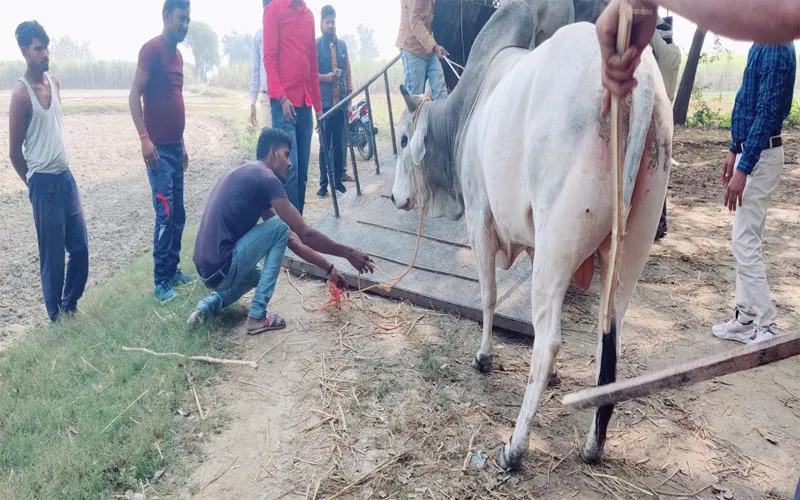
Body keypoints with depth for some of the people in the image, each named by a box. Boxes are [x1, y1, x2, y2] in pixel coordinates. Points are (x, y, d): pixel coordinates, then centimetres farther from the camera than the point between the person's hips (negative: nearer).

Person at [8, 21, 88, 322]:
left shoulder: (54, 83, 8)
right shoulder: (21, 92, -13)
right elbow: (14, 152, -9)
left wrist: (60, 173, 17)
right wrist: (34, 183, 4)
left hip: (66, 176, 7)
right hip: (44, 183, -7)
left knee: (80, 247, 12)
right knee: (52, 255, 3)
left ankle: (70, 304, 29)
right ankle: (56, 316, 17)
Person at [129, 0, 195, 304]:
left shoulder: (177, 54, 16)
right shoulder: (152, 49, -9)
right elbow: (134, 94, -13)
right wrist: (144, 138, -21)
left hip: (175, 147, 8)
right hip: (158, 148, -8)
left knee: (178, 215, 11)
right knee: (166, 214, -8)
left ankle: (172, 270, 22)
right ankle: (160, 282, 0)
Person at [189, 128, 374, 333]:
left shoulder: (245, 174, 18)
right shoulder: (265, 178, -12)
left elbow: (291, 239, 18)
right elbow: (306, 235, -13)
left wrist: (328, 268, 18)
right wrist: (348, 253, -1)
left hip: (208, 270, 10)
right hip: (222, 269, -10)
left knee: (257, 276, 38)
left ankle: (210, 304, 14)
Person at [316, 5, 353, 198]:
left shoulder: (342, 44, 14)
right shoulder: (315, 45, 0)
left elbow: (348, 72, 16)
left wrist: (350, 95, 11)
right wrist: (325, 77, -20)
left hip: (341, 102, 4)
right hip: (324, 102, -4)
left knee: (340, 144, 8)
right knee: (325, 145, -1)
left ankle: (338, 180, 16)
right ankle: (323, 183, 4)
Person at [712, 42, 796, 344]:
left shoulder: (774, 48, -17)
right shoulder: (761, 44, 12)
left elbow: (767, 113, -22)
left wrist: (743, 169, -25)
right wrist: (734, 151, 19)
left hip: (759, 157, -10)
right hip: (749, 151, 10)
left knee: (745, 243, -5)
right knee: (746, 240, 13)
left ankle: (766, 325, 6)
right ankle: (747, 317, 21)